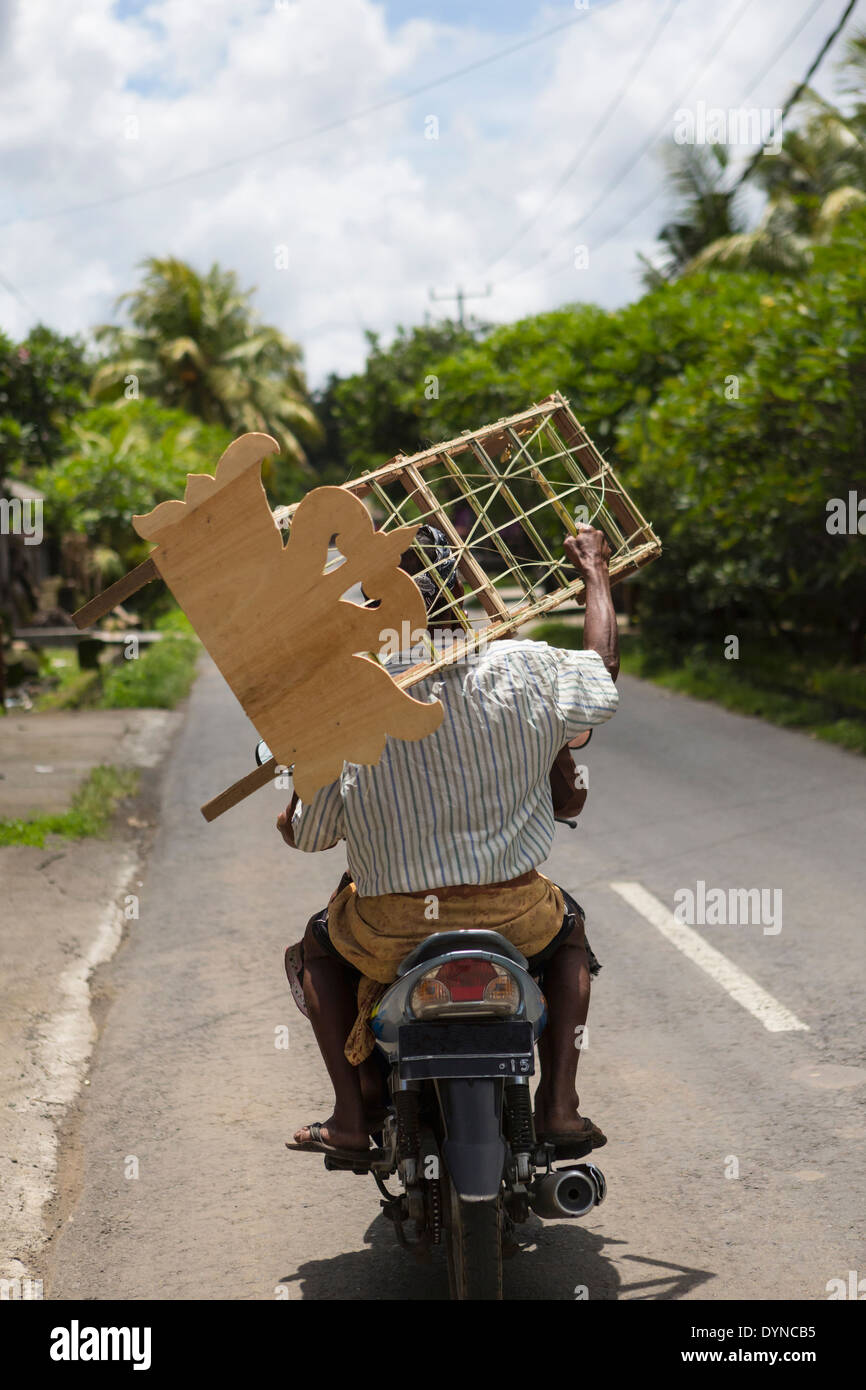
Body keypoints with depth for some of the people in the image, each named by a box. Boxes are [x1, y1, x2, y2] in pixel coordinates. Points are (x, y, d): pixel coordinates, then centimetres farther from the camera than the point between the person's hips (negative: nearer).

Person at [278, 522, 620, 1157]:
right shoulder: (524, 668, -7)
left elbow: (309, 833, -2)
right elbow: (603, 675, 16)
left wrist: (289, 818, 22)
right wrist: (596, 573, 28)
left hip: (394, 935, -1)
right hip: (516, 923, 1)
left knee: (319, 943, 32)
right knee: (568, 927, 36)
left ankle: (354, 1112, 22)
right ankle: (559, 1105, 23)